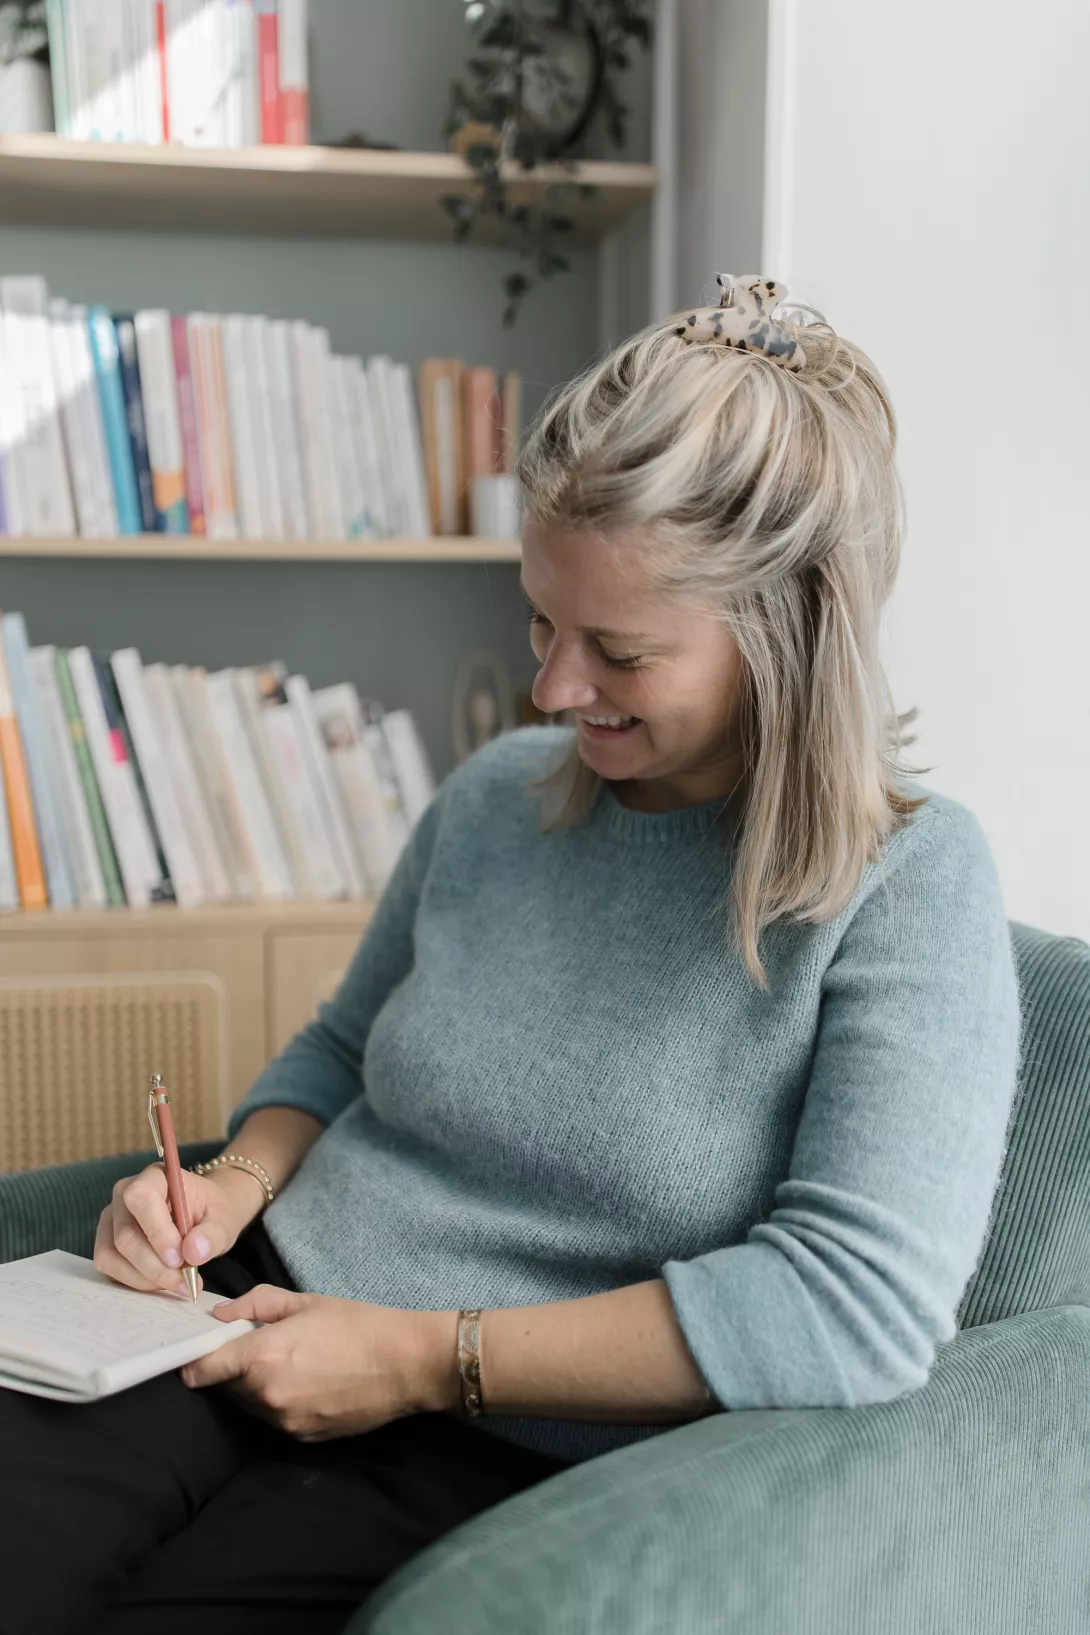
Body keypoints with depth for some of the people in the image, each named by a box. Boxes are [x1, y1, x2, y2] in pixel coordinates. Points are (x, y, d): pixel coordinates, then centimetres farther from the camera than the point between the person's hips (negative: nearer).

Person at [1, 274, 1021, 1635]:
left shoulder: (909, 881, -11)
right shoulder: (497, 795, 6)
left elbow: (863, 1306, -21)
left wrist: (435, 1357, -17)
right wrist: (234, 1185, -2)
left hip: (518, 1458, -4)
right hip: (254, 1328, 5)